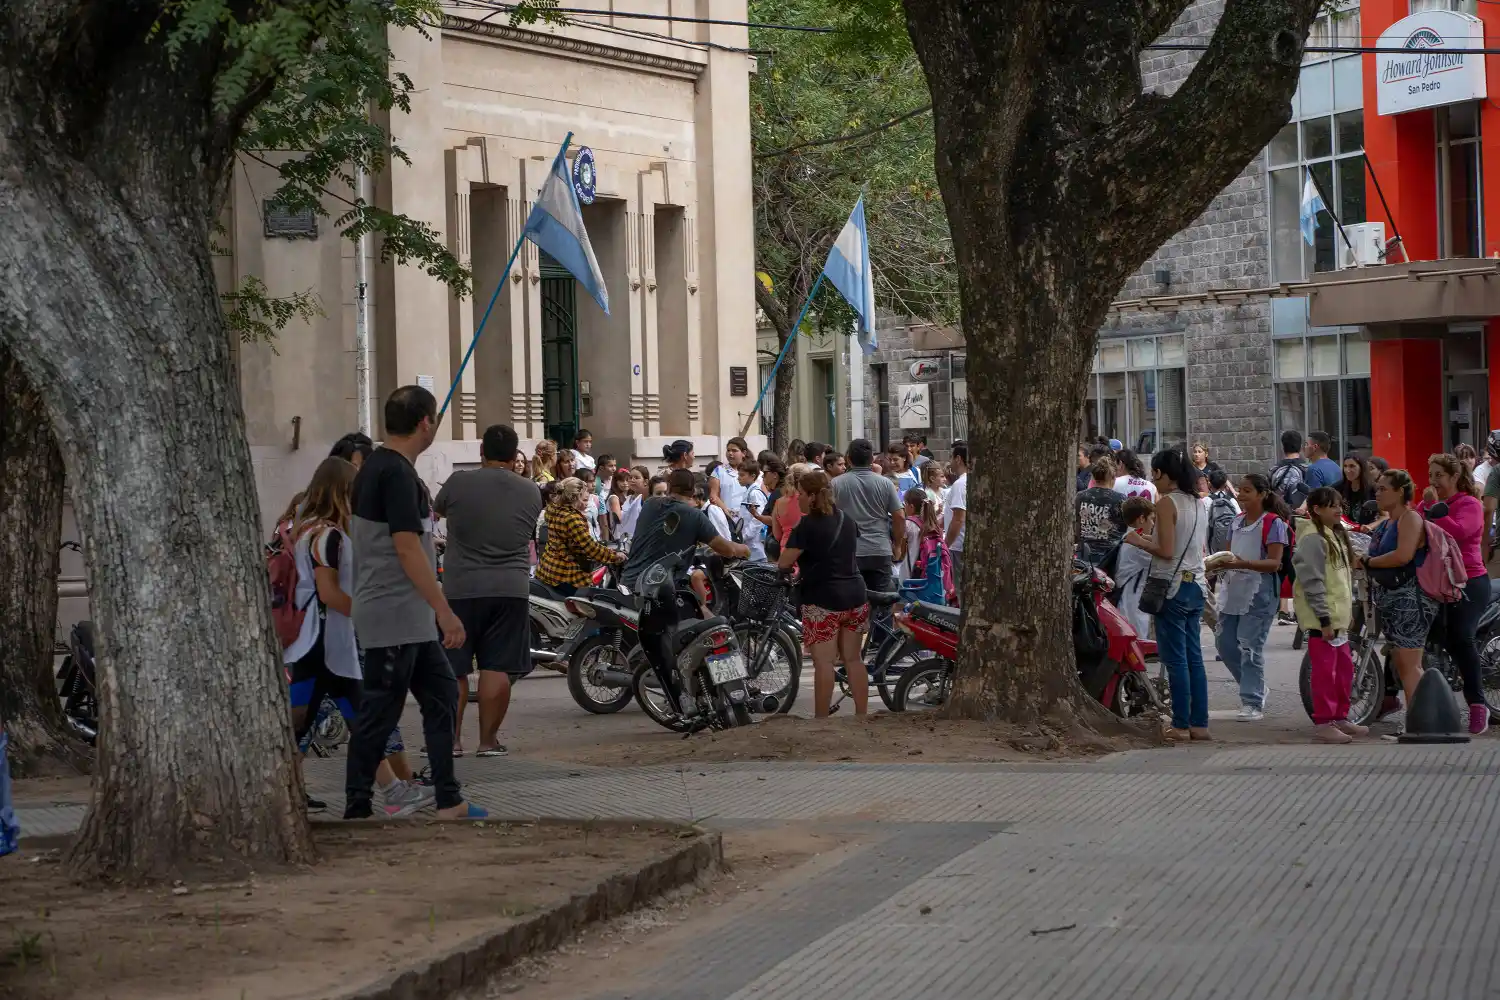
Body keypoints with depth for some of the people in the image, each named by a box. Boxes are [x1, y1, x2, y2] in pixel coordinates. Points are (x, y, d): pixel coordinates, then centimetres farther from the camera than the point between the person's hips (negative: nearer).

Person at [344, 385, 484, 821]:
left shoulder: (373, 467, 13)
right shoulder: (397, 474, -18)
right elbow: (408, 548, -22)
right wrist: (445, 611, -20)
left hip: (411, 619, 10)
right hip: (395, 616, -10)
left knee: (441, 695, 12)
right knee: (379, 713, -4)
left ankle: (449, 801, 14)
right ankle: (357, 809, 2)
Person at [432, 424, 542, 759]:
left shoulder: (459, 483, -7)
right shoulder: (530, 492, 1)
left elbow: (438, 508, 13)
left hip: (461, 589, -1)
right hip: (511, 589, 1)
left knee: (453, 668, 6)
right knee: (498, 668, 2)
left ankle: (451, 737, 8)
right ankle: (488, 740, 1)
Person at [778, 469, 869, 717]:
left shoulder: (808, 525, -12)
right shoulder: (846, 519, 10)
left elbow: (784, 562, -14)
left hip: (823, 599, -7)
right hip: (855, 595, 7)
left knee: (824, 662, -5)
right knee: (853, 659, 13)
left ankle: (821, 721, -4)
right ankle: (862, 716, 14)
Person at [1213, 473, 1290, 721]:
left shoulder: (1273, 523, -8)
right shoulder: (1238, 521, 15)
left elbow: (1274, 563, -14)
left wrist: (1243, 564, -27)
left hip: (1258, 592, -8)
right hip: (1233, 589, 8)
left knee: (1250, 647, -8)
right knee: (1225, 643, 7)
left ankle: (1253, 703, -2)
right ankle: (1254, 689, 24)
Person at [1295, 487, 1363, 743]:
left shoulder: (1337, 535, 16)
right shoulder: (1313, 539, -15)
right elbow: (1312, 582, -20)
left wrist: (1348, 610, 18)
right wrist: (1324, 619, -22)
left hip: (1339, 617, 10)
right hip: (1322, 618, -10)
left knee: (1344, 668, 14)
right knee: (1325, 671, -6)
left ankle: (1340, 717, 24)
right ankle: (1323, 724, -3)